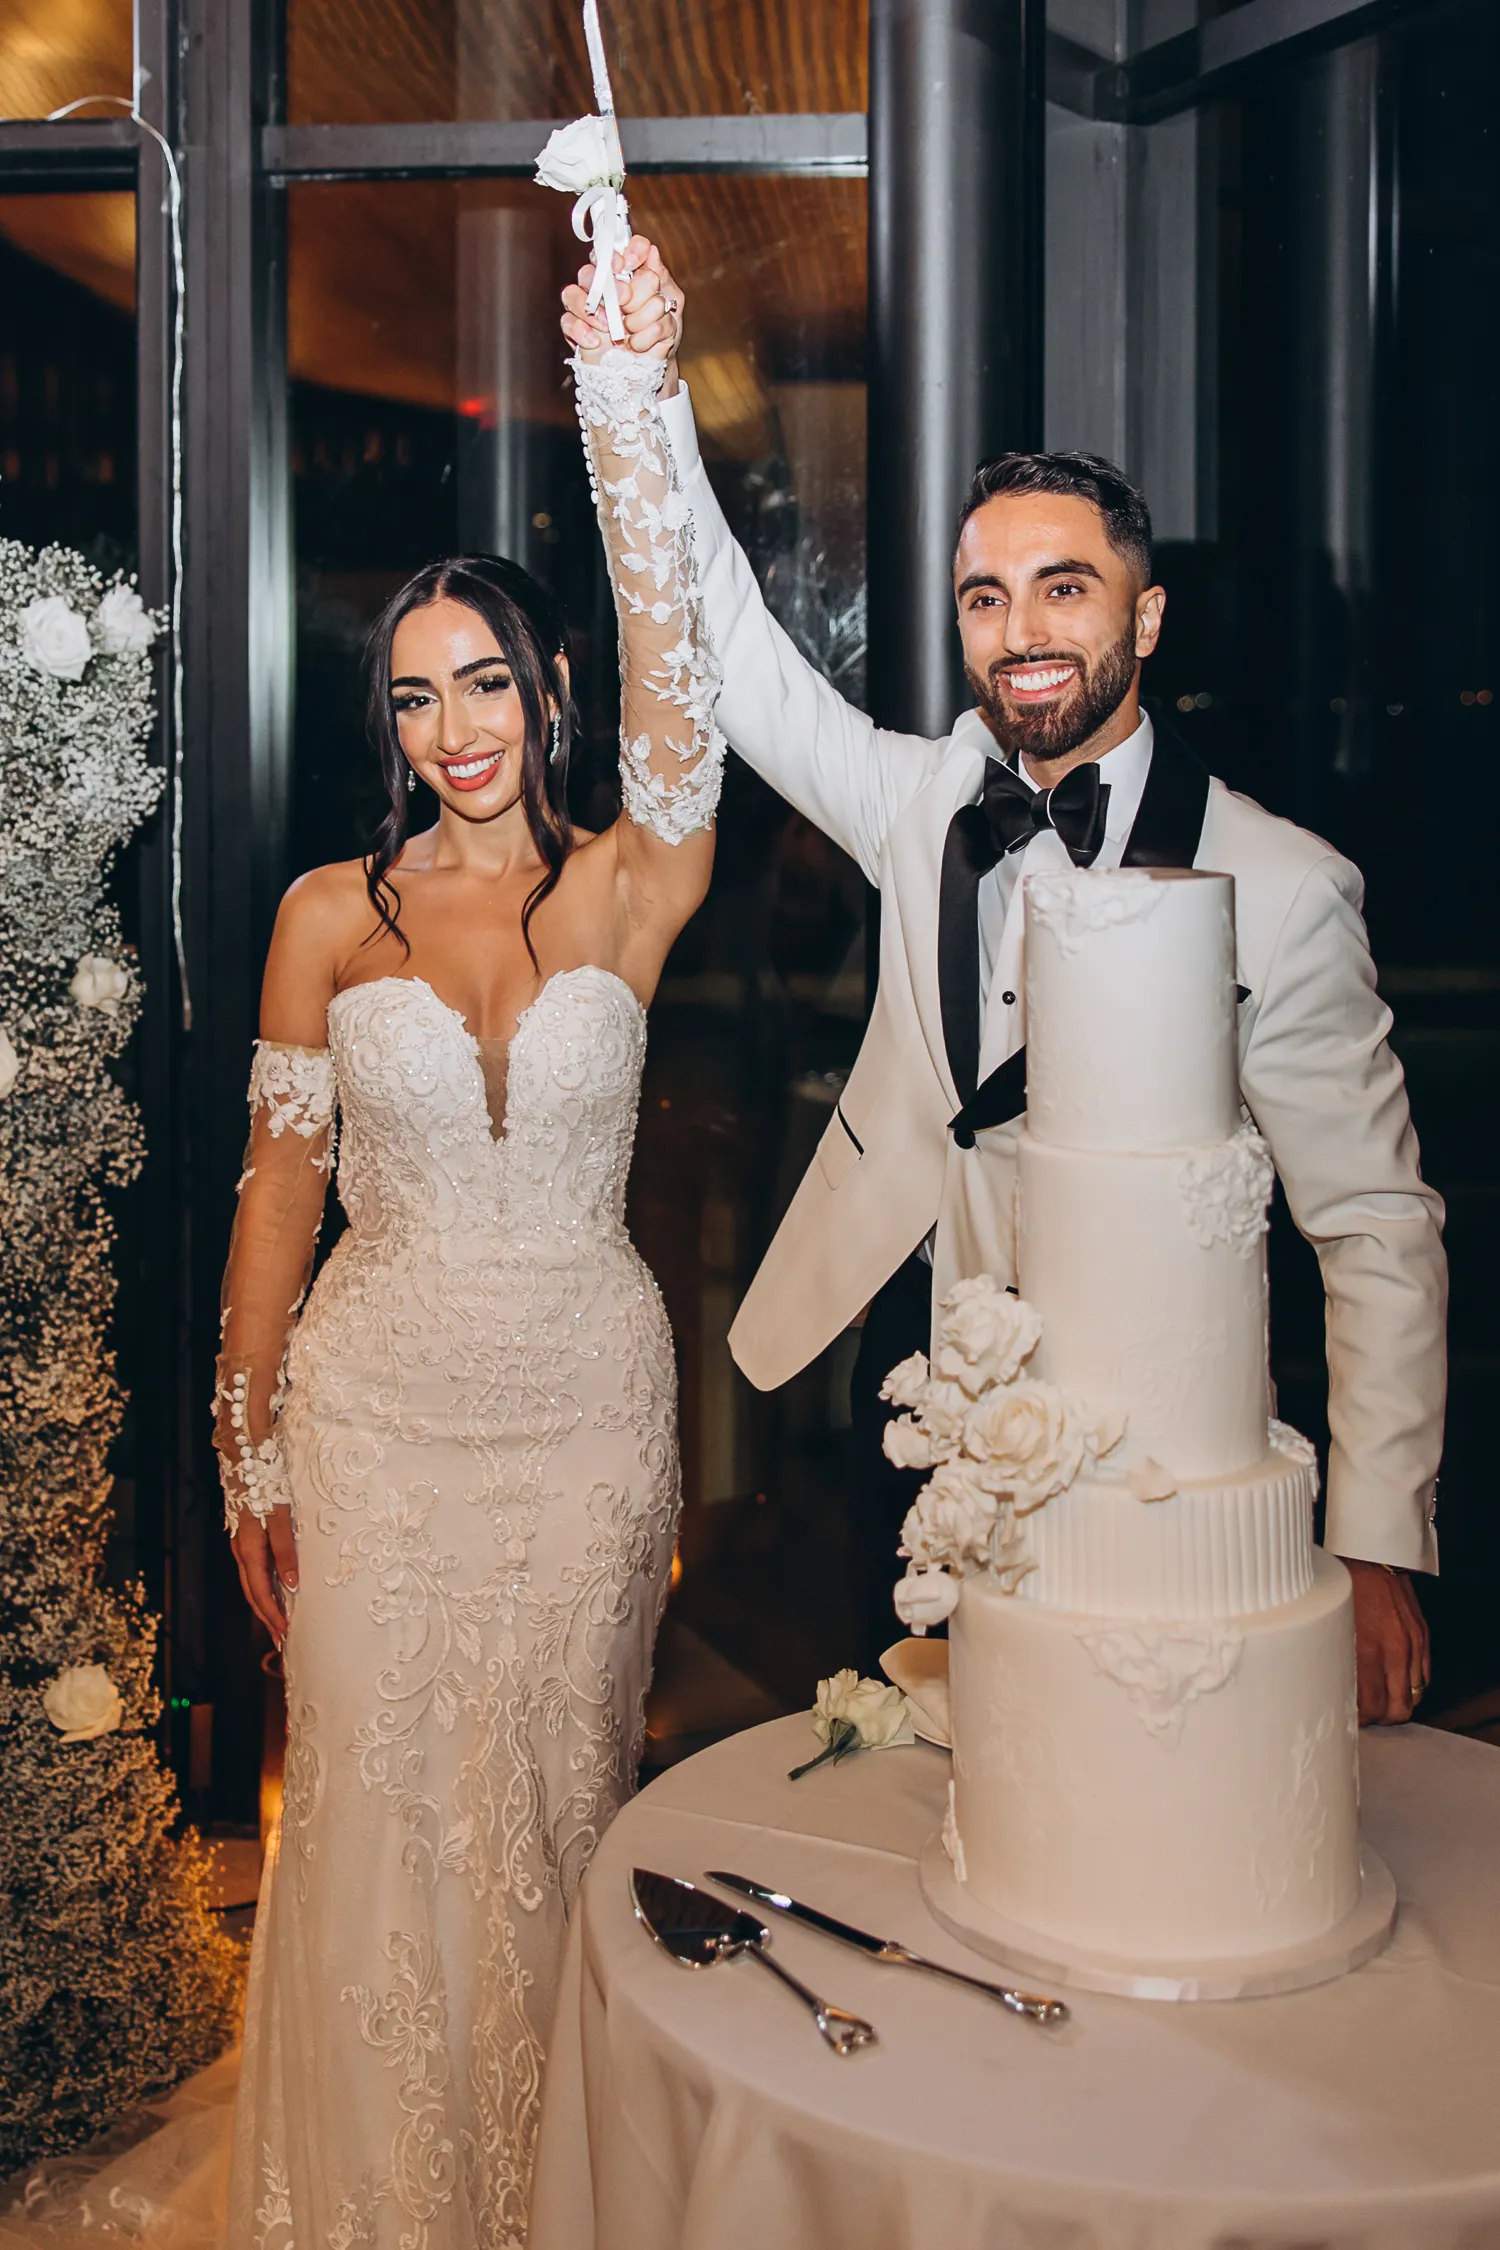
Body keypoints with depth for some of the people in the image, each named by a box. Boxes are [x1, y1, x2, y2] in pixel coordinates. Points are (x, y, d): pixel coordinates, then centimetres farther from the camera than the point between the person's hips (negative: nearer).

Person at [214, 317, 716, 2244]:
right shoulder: (330, 914, -1)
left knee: (556, 1805, 13)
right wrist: (251, 1454, 2)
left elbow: (674, 673, -20)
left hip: (588, 1398, 0)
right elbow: (278, 1187, 2)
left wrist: (623, 388, -29)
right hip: (378, 1406, 1)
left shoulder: (630, 893, -4)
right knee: (379, 1811, 9)